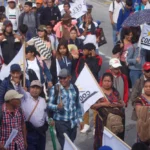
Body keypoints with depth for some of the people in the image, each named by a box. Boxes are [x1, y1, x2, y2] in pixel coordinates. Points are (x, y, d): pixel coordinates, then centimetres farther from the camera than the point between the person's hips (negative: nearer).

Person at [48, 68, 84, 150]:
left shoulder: (74, 88, 5)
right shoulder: (55, 89, -8)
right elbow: (50, 104, -9)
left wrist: (80, 119, 14)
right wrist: (57, 107, -30)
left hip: (73, 122, 4)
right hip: (61, 122, -4)